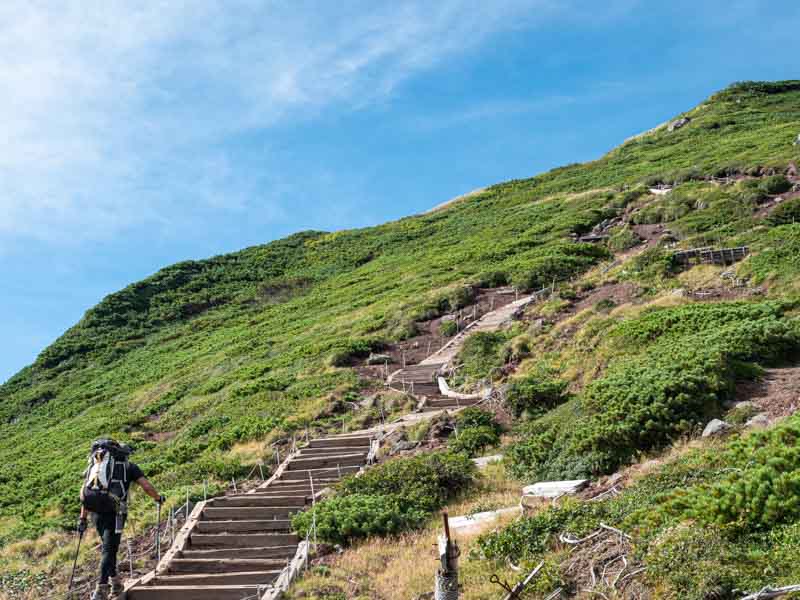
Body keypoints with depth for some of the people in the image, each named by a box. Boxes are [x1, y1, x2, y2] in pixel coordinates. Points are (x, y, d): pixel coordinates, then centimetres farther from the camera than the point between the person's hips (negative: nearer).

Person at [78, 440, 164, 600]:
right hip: (114, 513, -4)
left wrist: (83, 518, 19)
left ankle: (114, 579, 26)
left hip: (96, 512, 4)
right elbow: (147, 487, 3)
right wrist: (158, 498, 22)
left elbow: (84, 492, 15)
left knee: (109, 546, 22)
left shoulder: (96, 465, 22)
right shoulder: (129, 466, 11)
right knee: (109, 549, 1)